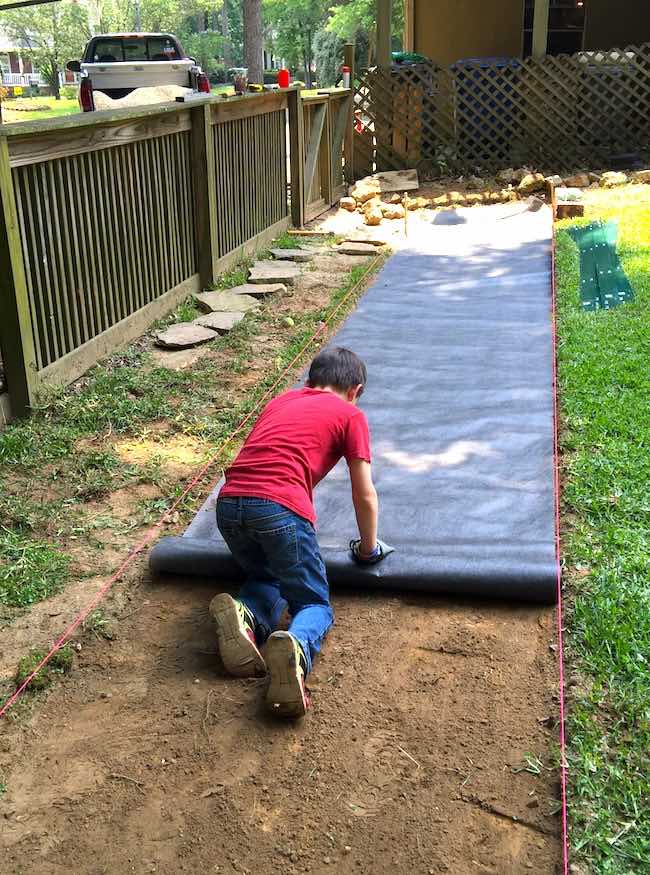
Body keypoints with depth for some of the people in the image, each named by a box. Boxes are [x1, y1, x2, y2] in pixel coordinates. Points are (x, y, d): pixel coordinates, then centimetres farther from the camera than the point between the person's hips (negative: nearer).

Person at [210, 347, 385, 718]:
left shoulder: (279, 401, 29)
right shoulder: (351, 416, 15)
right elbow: (365, 496, 13)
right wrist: (369, 548, 30)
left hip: (229, 504, 5)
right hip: (281, 508, -5)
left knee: (267, 579, 28)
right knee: (315, 604, 11)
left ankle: (243, 614, -6)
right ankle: (296, 648, -23)